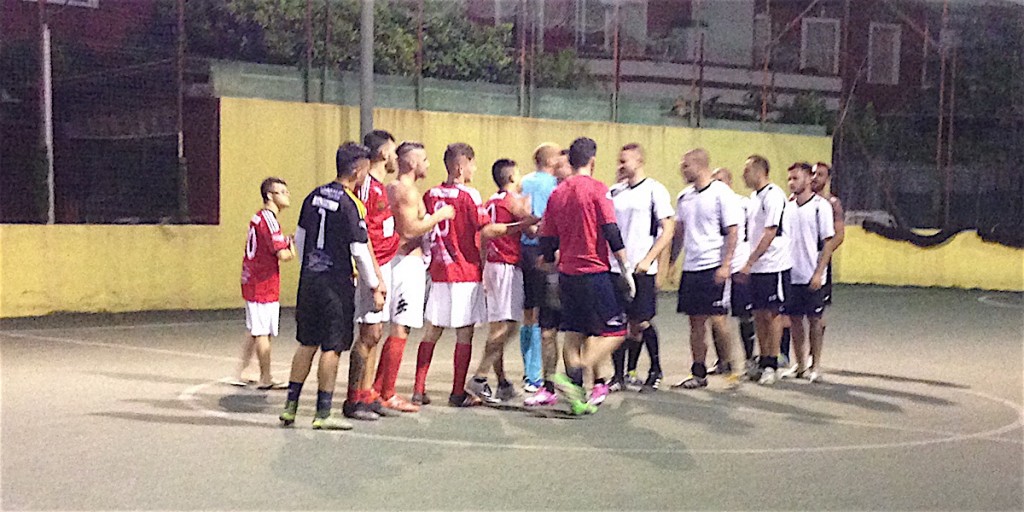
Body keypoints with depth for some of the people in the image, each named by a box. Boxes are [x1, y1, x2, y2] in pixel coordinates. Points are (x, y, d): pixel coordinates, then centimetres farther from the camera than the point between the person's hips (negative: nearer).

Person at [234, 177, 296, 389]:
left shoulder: (258, 217, 14)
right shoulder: (269, 220, -16)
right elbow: (283, 255, -23)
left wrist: (287, 243, 7)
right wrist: (292, 250, -2)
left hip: (252, 283, 9)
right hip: (264, 284, -9)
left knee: (256, 331, 16)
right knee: (263, 333, -1)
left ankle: (239, 373, 21)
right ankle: (266, 379, 7)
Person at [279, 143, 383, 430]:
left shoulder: (315, 196, 8)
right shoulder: (351, 205, -14)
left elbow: (300, 238, 15)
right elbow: (360, 252, -14)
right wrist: (375, 288, -5)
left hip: (310, 279, 7)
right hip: (337, 283, -7)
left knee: (307, 343, 15)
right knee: (331, 347, 0)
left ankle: (290, 406, 19)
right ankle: (323, 414, 5)